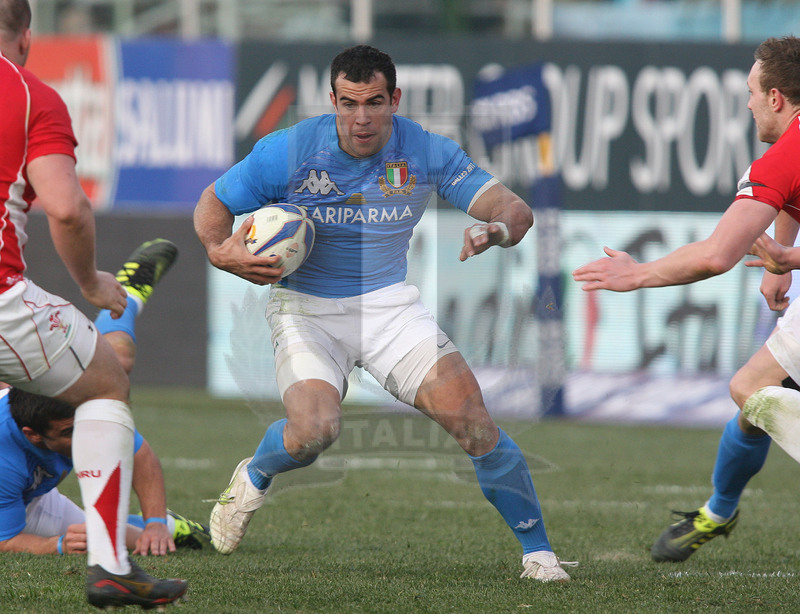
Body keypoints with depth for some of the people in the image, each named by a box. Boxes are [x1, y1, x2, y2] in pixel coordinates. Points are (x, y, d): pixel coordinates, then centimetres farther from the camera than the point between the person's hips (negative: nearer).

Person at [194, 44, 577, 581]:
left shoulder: (427, 153, -10)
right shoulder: (290, 151, -13)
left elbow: (516, 210, -12)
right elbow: (212, 204, 0)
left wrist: (499, 229, -37)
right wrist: (220, 251, -21)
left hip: (389, 304, 2)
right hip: (306, 309, -1)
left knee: (475, 424, -15)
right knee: (314, 431, -27)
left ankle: (538, 552, 0)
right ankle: (253, 478, 10)